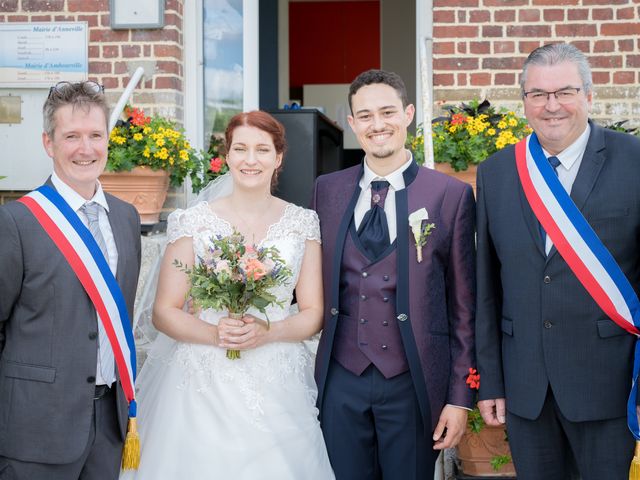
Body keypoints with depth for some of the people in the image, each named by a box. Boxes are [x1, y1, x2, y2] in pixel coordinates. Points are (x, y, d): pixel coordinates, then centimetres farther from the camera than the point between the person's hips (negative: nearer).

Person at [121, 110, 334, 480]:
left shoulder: (303, 223, 3)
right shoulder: (195, 222, -1)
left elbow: (314, 314, 3)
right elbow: (164, 312, -1)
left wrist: (268, 332, -15)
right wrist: (215, 334, -19)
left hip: (278, 385, 1)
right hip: (203, 383, -1)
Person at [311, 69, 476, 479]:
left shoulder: (451, 195, -4)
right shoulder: (327, 190, 5)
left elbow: (463, 304, -2)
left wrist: (460, 396, -3)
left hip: (412, 383, -2)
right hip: (340, 381, 3)